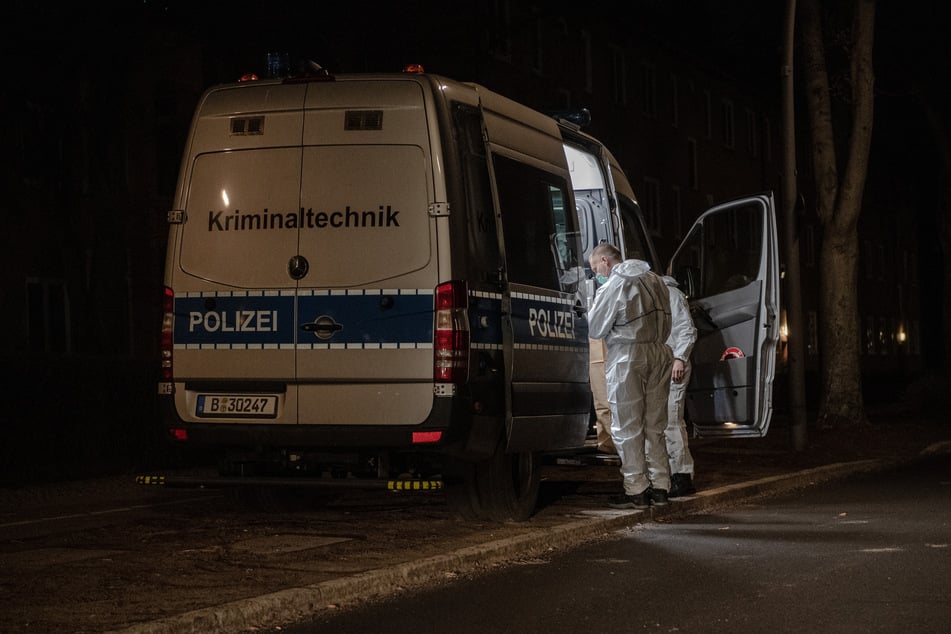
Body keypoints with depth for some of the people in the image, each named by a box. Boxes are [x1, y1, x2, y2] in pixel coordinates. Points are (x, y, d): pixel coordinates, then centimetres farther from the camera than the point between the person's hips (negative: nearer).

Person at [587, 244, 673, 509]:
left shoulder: (613, 286, -10)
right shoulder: (655, 280, 13)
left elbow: (594, 329, -6)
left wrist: (593, 307, 11)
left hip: (627, 358, -7)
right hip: (659, 352, 7)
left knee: (627, 427, 0)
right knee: (654, 425, 13)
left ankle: (636, 491, 0)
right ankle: (660, 487, 14)